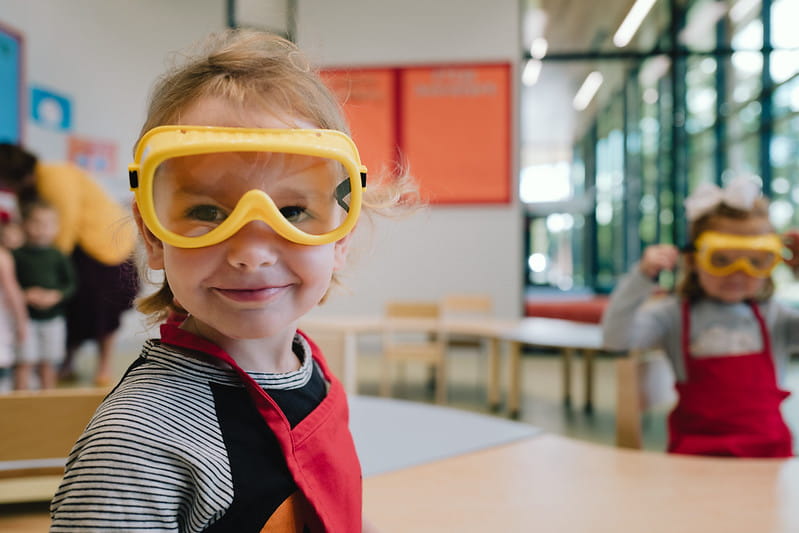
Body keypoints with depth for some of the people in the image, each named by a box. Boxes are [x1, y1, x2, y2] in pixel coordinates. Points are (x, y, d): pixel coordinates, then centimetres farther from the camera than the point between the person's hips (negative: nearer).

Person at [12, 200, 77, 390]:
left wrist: (56, 295, -16)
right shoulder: (18, 256, -4)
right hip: (26, 317, -2)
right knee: (25, 362, -1)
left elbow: (71, 283, 0)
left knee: (48, 364, 11)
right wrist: (25, 296, -18)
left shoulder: (58, 257, 0)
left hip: (53, 317, 2)